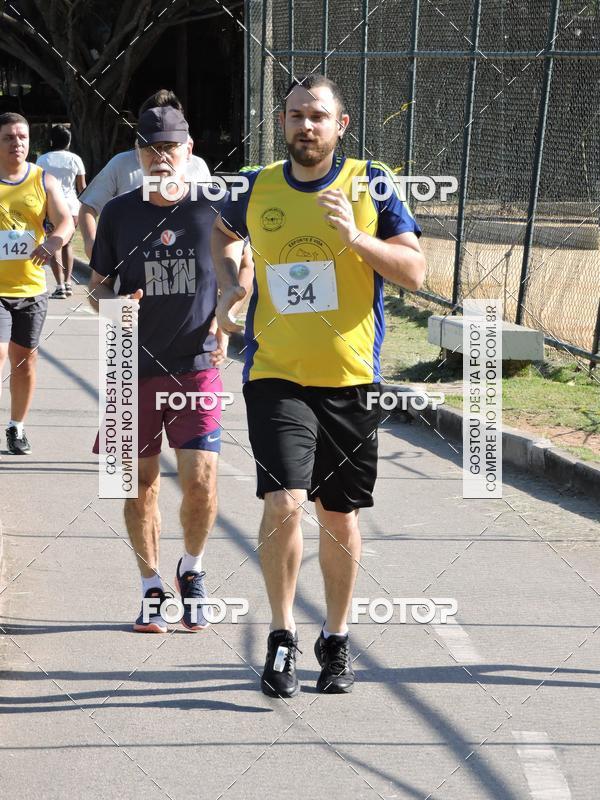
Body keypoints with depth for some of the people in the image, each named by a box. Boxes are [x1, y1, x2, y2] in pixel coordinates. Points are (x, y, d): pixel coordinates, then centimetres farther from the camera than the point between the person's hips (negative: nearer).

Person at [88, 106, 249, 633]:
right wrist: (111, 303, -12)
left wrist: (224, 320, -2)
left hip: (197, 366, -1)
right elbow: (97, 286, 11)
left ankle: (192, 571, 20)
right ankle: (153, 588, 23)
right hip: (135, 368, 1)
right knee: (142, 483, 6)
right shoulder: (119, 213, 2)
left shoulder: (215, 208, -2)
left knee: (201, 480, -8)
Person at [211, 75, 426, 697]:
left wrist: (356, 238, -19)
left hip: (350, 377, 0)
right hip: (275, 373, 0)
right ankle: (281, 634, 2)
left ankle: (336, 639, 28)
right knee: (283, 503, -16)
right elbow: (222, 233, 26)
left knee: (339, 516, 10)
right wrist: (228, 284, 8)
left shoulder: (369, 183, -1)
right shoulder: (257, 189, 4)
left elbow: (415, 272, -5)